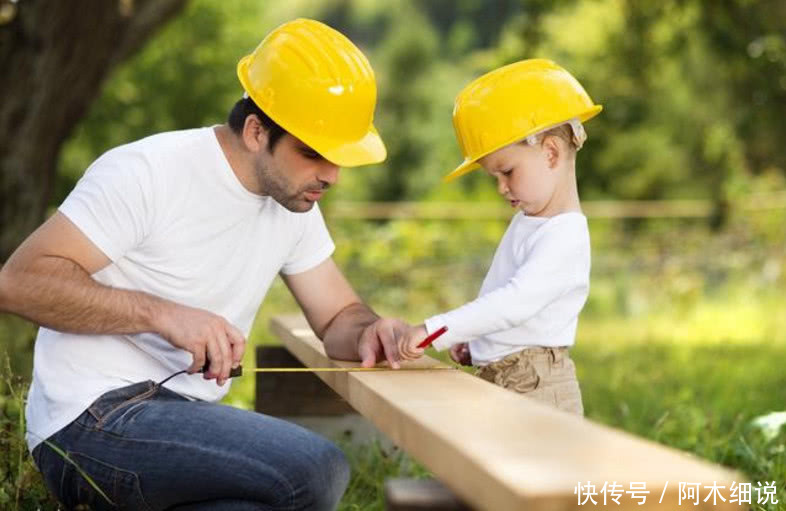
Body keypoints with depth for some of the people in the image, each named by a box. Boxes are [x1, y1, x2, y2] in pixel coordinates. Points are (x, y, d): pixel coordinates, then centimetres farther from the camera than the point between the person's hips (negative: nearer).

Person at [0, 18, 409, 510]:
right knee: (318, 470, -23)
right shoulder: (147, 173, -14)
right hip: (93, 419, -8)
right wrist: (162, 313, -28)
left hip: (184, 417, 8)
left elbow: (339, 316, 14)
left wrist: (369, 332, -11)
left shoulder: (294, 201, 8)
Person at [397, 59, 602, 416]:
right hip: (494, 380, 9)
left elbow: (515, 303, -26)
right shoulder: (528, 221, 18)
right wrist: (473, 340, 15)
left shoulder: (565, 237, -16)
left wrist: (436, 329, -30)